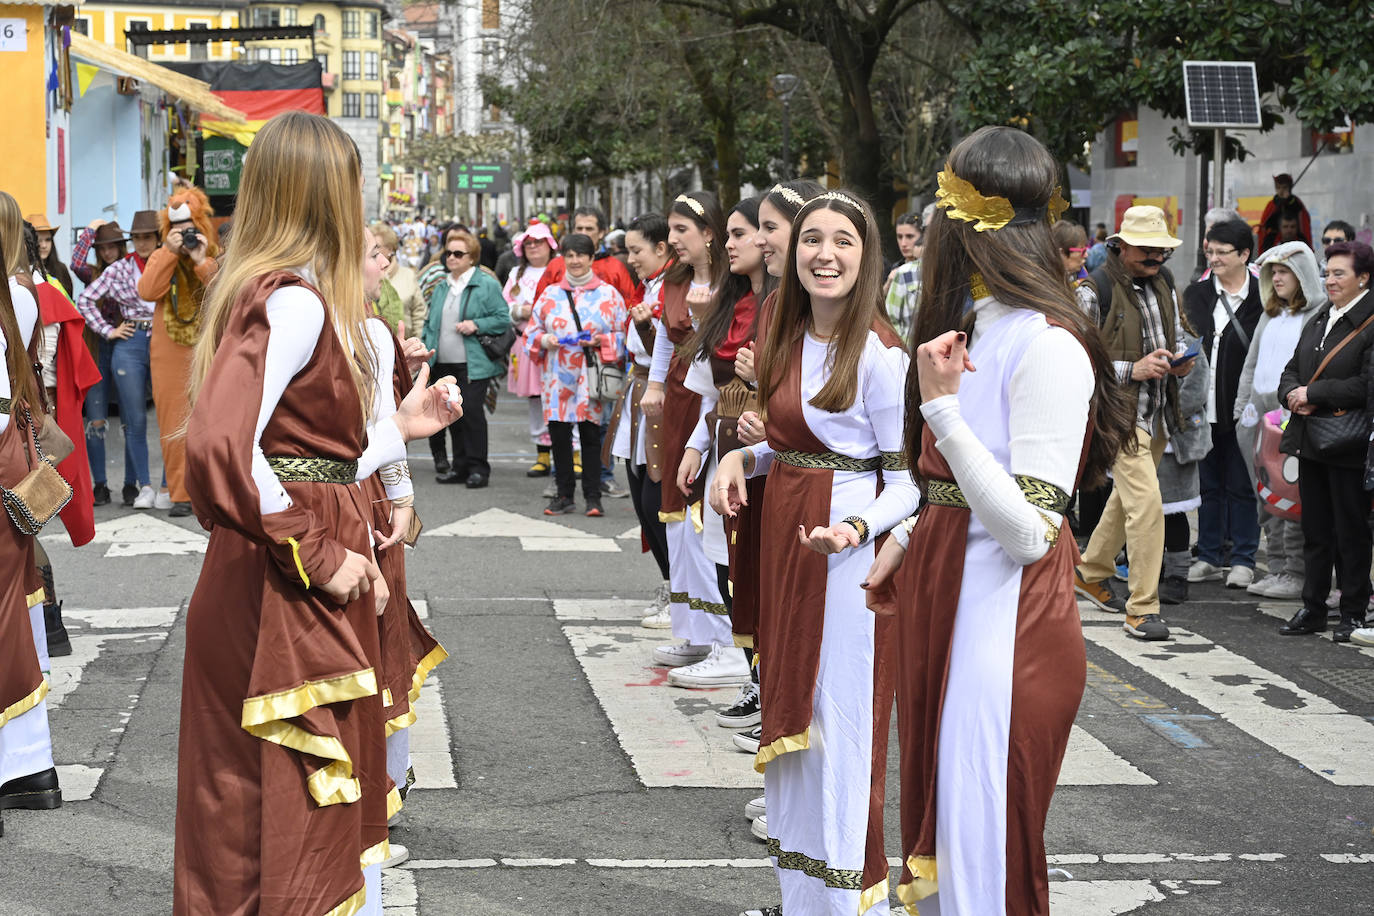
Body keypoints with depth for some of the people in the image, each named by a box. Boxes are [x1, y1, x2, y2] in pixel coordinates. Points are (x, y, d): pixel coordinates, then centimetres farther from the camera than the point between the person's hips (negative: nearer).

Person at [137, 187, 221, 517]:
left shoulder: (216, 258, 6)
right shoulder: (160, 258, 12)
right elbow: (147, 292, -7)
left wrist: (202, 262, -17)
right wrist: (170, 253, -11)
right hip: (170, 353, 2)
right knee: (174, 424, 0)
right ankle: (180, 494, 3)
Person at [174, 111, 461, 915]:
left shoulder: (290, 296, 14)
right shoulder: (294, 302, -17)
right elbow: (220, 451, -28)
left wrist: (400, 430, 21)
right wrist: (319, 558, -20)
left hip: (313, 596, 10)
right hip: (285, 604, -10)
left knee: (325, 812, 18)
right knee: (284, 823, -2)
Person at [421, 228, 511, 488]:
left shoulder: (487, 284, -3)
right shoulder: (441, 287, 17)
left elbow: (503, 319, -5)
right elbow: (430, 323, 22)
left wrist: (476, 325, -18)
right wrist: (425, 348, 8)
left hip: (473, 364, -6)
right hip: (444, 364, 6)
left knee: (471, 413, -9)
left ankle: (478, 468, -2)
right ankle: (460, 466, 17)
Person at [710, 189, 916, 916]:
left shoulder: (879, 353, -16)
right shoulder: (788, 338, 8)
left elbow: (907, 479, -14)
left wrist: (857, 528, -31)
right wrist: (743, 457, 2)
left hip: (844, 555, -8)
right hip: (782, 542, 8)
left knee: (837, 722, -2)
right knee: (787, 715, 15)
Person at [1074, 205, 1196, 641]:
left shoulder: (1163, 281, 10)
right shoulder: (1097, 289, -15)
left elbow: (1176, 332, 24)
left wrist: (1180, 361, 1)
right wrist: (1133, 369, -23)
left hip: (1157, 410, 8)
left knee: (1127, 497, 21)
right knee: (1146, 503, -15)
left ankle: (1092, 572, 42)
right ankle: (1142, 608, -9)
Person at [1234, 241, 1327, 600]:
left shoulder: (1320, 314, -5)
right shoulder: (1270, 315, 19)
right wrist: (1241, 408, 16)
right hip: (1259, 416, 7)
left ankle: (1296, 574, -2)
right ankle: (1277, 568, 15)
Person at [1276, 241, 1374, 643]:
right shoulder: (1317, 321, 15)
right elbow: (1291, 371, 18)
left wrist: (1314, 393, -16)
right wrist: (1293, 393, -4)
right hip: (1310, 441, 7)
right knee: (1315, 530, 13)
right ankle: (1313, 609, 21)